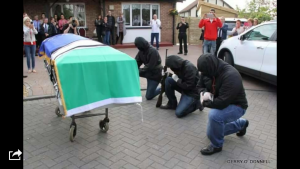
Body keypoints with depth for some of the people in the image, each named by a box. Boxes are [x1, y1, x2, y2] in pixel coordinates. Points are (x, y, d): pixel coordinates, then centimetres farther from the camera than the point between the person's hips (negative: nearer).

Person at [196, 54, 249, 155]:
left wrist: (206, 103, -22)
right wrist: (203, 92, -21)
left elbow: (222, 102, -38)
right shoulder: (210, 71, -11)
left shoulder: (231, 76, -35)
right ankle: (241, 123, 37)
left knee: (214, 115, -38)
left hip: (236, 106, -8)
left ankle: (216, 145, -12)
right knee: (212, 132, 19)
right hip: (221, 104, 8)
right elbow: (199, 85, 3)